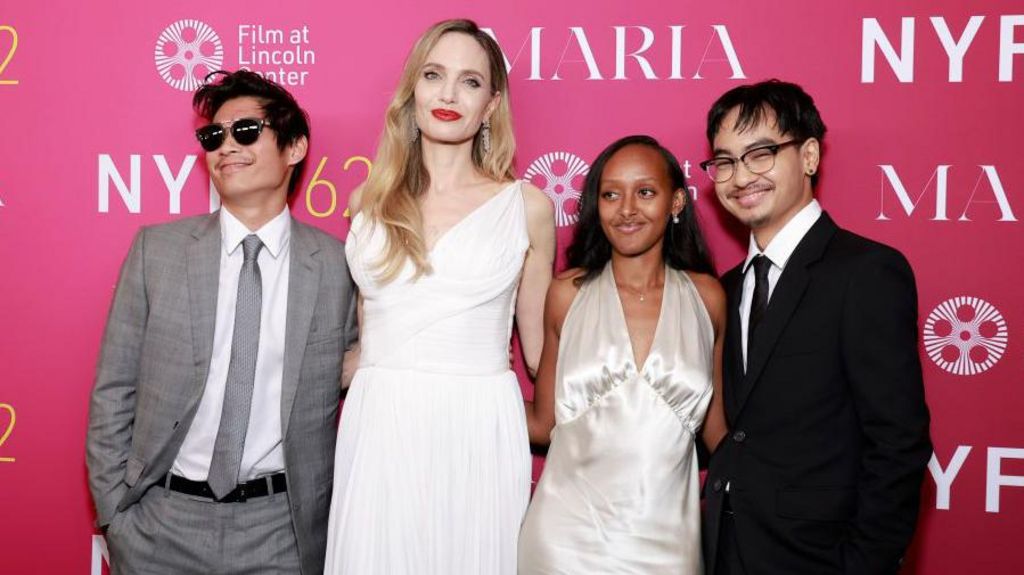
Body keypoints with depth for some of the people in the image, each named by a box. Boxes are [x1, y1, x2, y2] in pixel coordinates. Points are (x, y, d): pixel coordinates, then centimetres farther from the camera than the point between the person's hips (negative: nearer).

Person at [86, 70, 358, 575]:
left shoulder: (338, 266, -3)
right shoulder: (156, 249, 0)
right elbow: (113, 393, 2)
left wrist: (334, 515, 0)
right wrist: (113, 513, -1)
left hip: (283, 531, 0)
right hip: (163, 522, 1)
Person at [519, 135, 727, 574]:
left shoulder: (706, 297, 0)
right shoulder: (568, 293, -2)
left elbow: (715, 426, 7)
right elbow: (543, 422, 2)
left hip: (666, 537, 1)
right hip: (569, 536, -1)